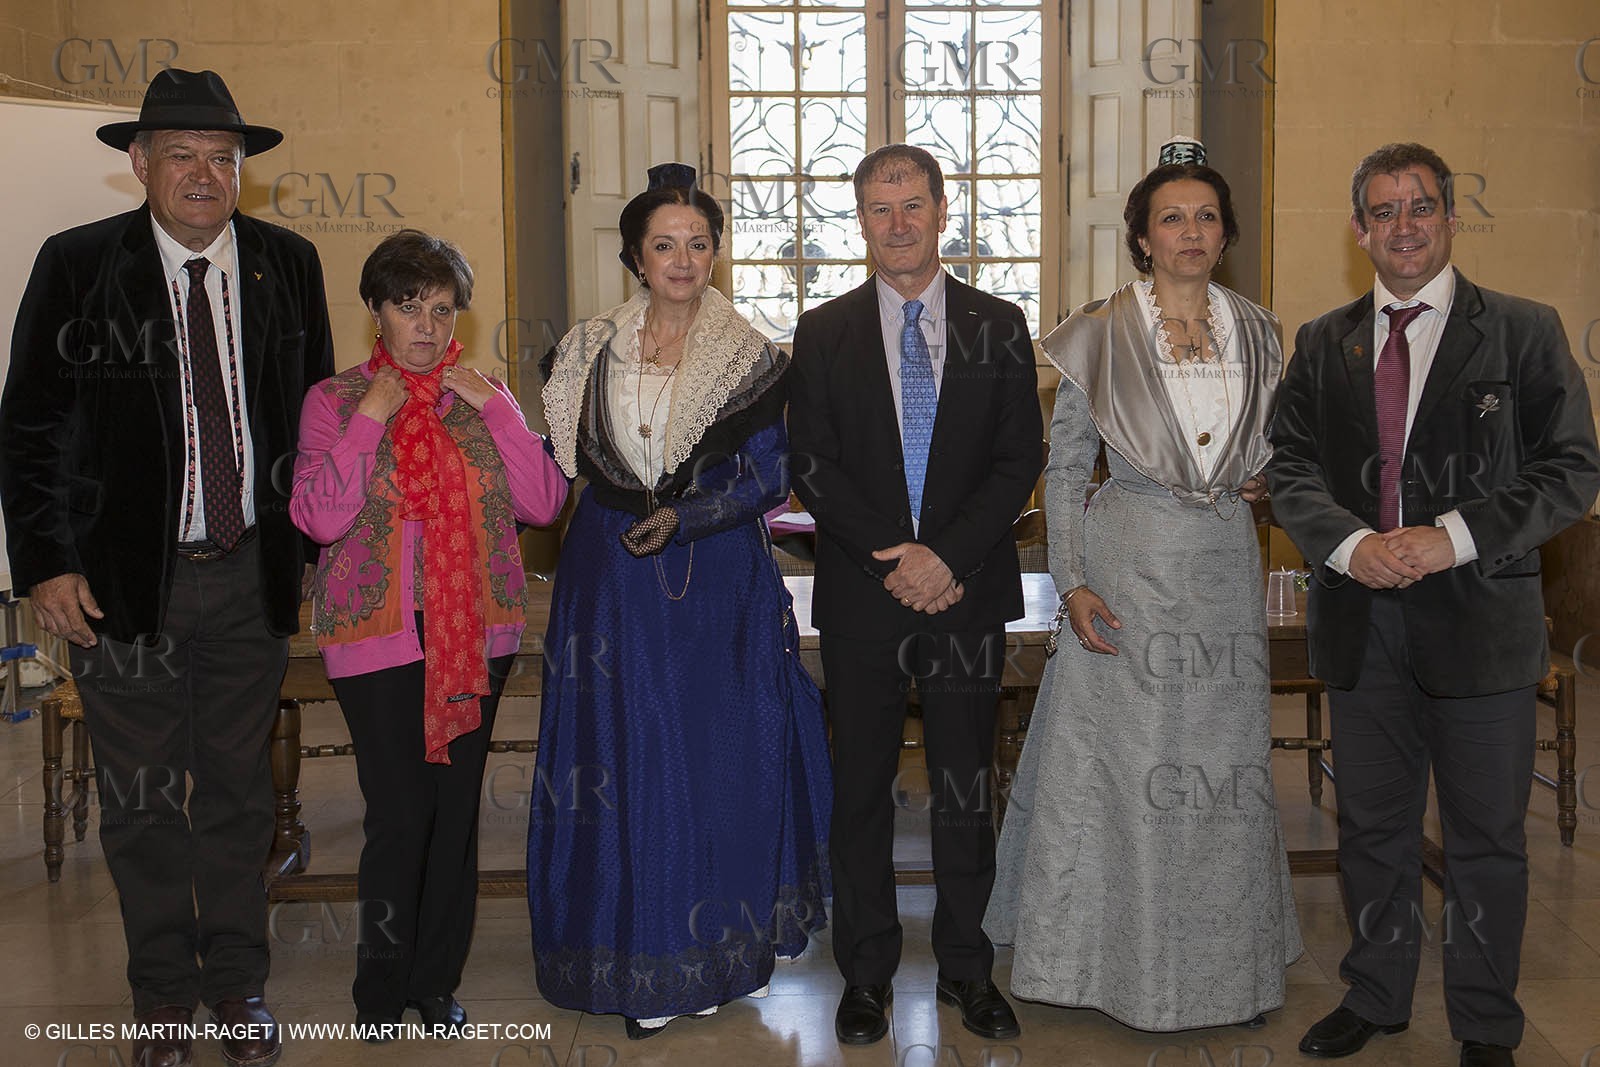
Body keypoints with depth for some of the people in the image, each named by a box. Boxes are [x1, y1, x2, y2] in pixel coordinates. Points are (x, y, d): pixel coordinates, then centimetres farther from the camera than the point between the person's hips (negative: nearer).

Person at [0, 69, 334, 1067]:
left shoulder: (287, 264, 2)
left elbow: (314, 415, 8)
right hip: (123, 576, -1)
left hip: (252, 573, 2)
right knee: (142, 800, 11)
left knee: (239, 787, 14)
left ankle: (238, 979, 31)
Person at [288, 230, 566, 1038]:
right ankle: (381, 987, 18)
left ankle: (437, 982, 24)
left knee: (457, 806, 8)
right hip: (378, 636, -3)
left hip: (477, 631, 3)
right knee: (400, 813, -5)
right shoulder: (335, 401, 2)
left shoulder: (484, 397, 9)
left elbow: (543, 503, -2)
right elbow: (322, 518, -11)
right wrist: (370, 417, -11)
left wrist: (495, 407, -7)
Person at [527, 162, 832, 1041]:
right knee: (628, 756, 3)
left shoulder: (749, 356, 0)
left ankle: (726, 948, 20)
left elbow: (769, 478, -3)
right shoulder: (591, 348, 7)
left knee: (725, 758, 2)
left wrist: (682, 519, -14)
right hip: (613, 577, 2)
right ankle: (643, 969, 14)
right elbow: (566, 458, 11)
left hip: (719, 581, -1)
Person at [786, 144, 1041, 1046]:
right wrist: (891, 561, -11)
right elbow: (812, 466, -1)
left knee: (967, 786, 8)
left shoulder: (999, 326, 6)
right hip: (862, 594, 0)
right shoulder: (824, 332, 5)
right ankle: (867, 972, 21)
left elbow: (1021, 458, 0)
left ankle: (968, 969, 22)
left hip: (969, 592, 0)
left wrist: (947, 554, -12)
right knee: (863, 786, 7)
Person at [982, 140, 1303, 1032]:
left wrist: (1265, 483, 0)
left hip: (1227, 566, 4)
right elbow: (1065, 468, -3)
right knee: (1118, 761, 3)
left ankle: (1231, 960, 26)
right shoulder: (1102, 333, -4)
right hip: (1130, 566, -3)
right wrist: (1072, 583, -10)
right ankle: (1121, 959, 21)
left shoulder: (1258, 331, 7)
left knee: (1227, 761, 10)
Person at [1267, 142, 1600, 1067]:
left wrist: (1454, 537, -18)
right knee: (1372, 828, 16)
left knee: (1489, 838, 9)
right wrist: (1351, 543, -14)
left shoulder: (1523, 331, -2)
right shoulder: (1323, 345, 8)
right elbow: (1292, 468, 5)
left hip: (1480, 619, -3)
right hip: (1362, 619, 3)